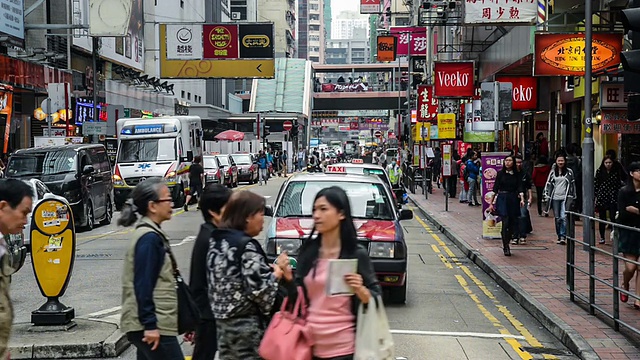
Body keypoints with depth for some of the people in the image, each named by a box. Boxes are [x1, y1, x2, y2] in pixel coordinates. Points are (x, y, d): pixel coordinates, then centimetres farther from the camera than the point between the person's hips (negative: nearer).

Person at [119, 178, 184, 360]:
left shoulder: (152, 234, 14)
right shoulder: (149, 238, -16)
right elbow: (143, 285, -20)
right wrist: (150, 324, -21)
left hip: (150, 324, 10)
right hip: (155, 326, -10)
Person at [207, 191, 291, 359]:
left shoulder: (216, 240, 9)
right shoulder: (247, 245, -17)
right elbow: (259, 290, -21)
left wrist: (271, 268, 8)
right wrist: (278, 271, -5)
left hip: (222, 321, 9)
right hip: (246, 325, -9)